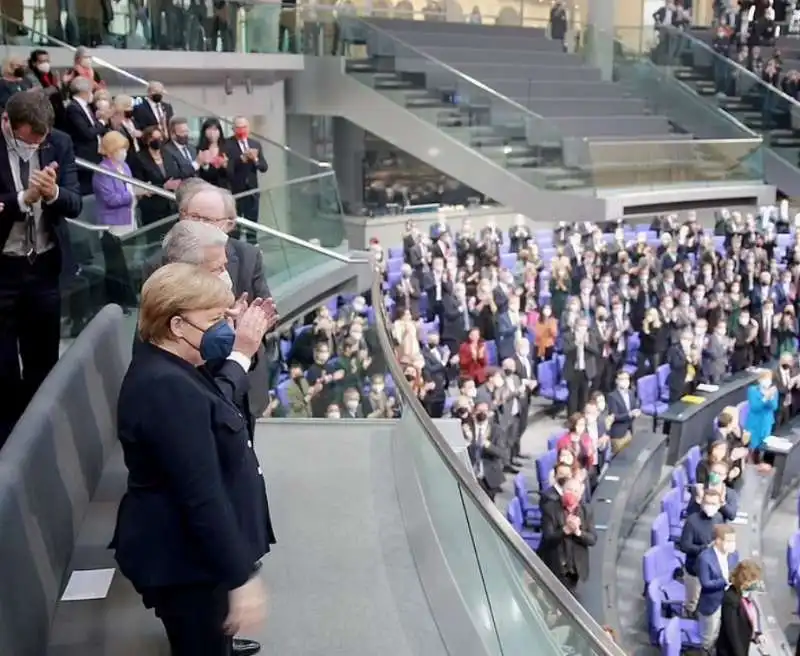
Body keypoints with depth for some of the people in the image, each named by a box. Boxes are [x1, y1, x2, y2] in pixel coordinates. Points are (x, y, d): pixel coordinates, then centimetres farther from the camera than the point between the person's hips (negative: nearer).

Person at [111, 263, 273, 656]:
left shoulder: (167, 369, 4)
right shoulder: (168, 389, -30)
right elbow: (202, 496, -31)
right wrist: (241, 577, -28)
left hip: (190, 548, 10)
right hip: (184, 559, -10)